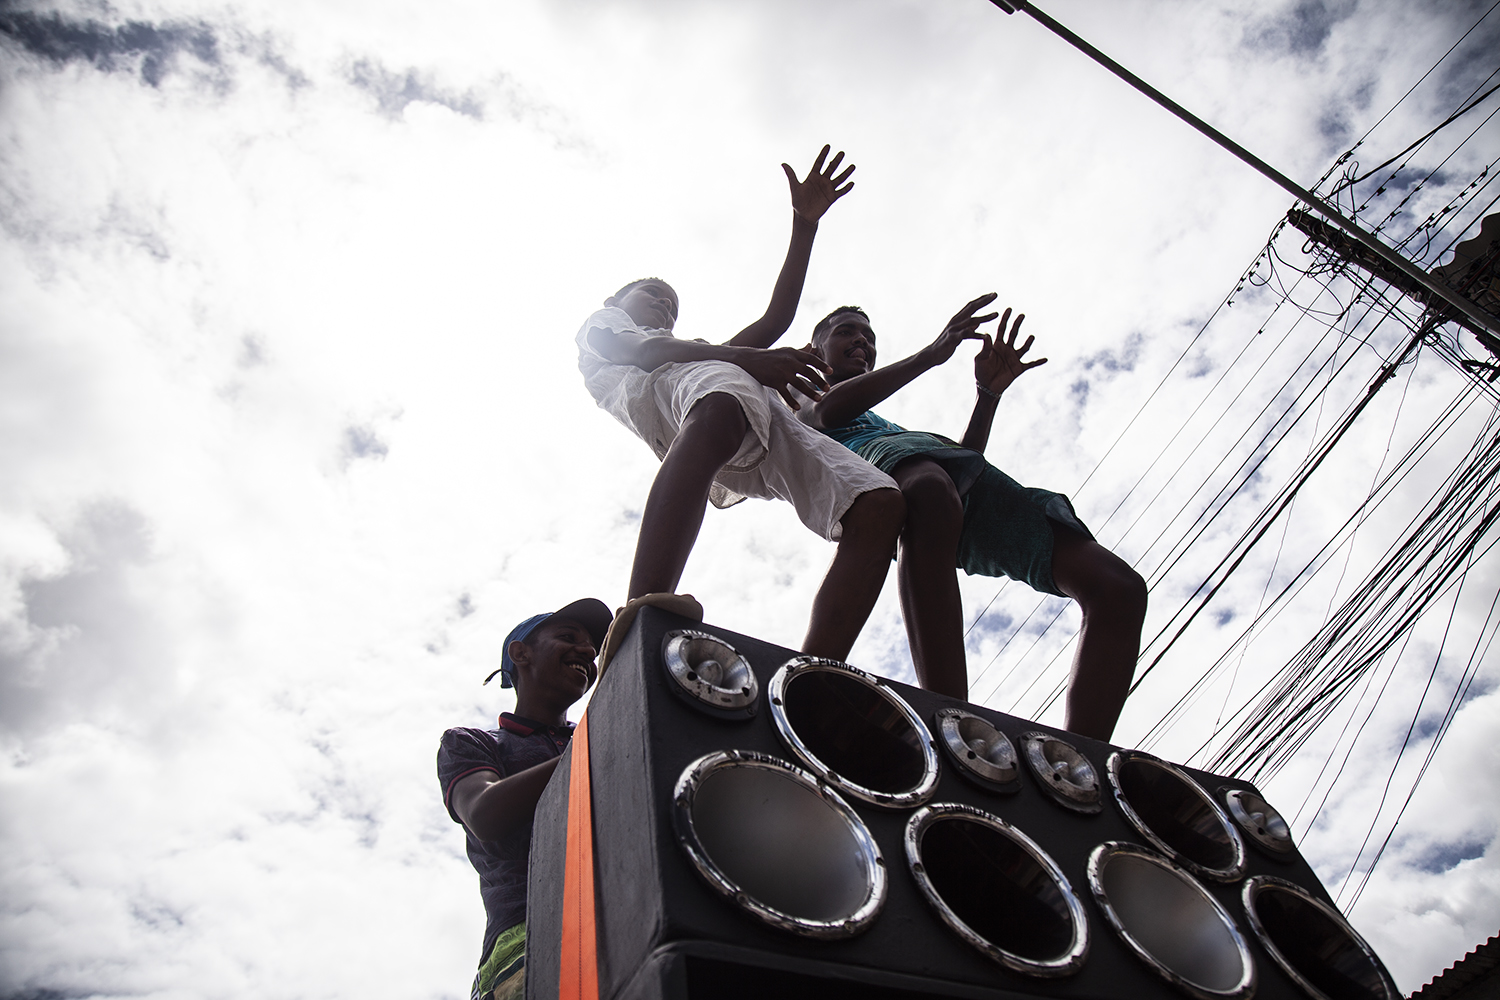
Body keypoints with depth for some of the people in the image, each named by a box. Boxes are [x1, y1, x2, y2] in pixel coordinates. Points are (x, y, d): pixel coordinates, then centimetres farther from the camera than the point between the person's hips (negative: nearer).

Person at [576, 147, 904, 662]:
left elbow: (775, 319, 43)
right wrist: (744, 357, -6)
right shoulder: (599, 324, 35)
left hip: (764, 426, 6)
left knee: (880, 505, -19)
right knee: (720, 409, -45)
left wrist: (805, 224, 44)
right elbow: (637, 351, 10)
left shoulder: (701, 349, 51)